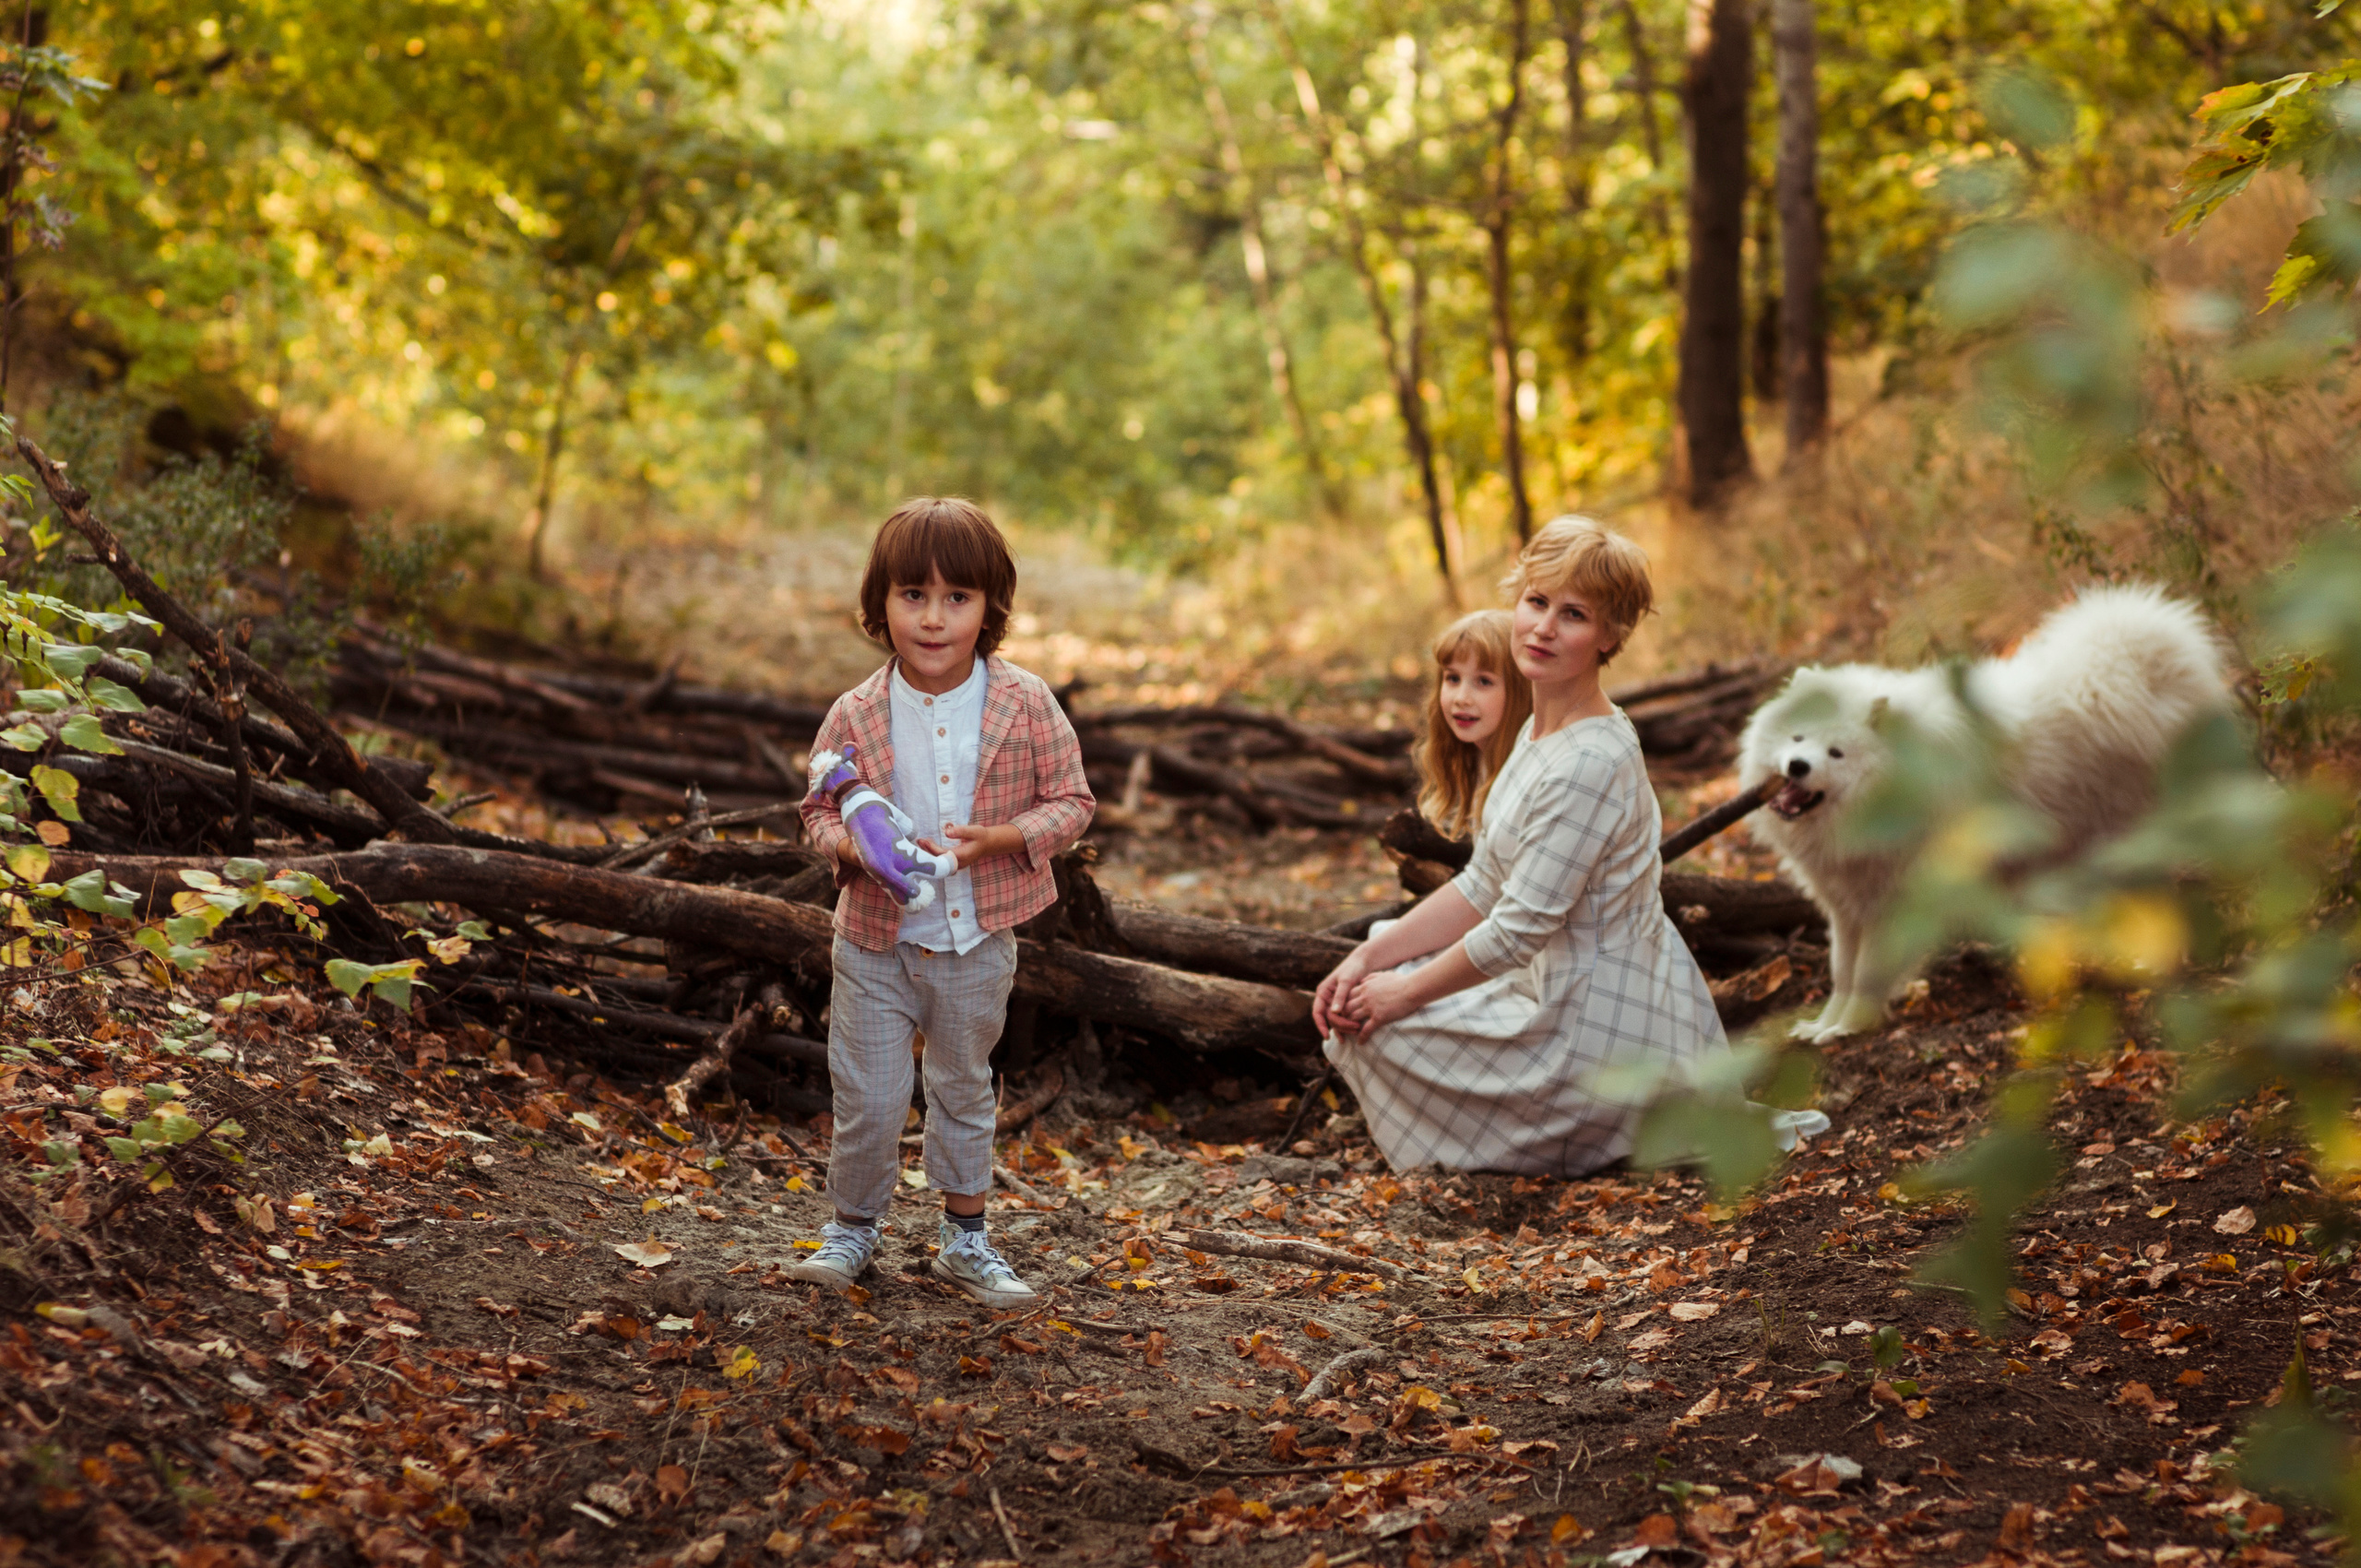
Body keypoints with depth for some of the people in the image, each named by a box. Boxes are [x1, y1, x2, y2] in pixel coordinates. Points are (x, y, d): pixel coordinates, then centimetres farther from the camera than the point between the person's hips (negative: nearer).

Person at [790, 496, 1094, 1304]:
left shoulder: (1025, 703, -12)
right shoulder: (856, 714, -11)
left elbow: (1072, 800, -5)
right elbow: (819, 807, 2)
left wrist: (999, 837, -22)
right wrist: (851, 848, -20)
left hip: (977, 943, 1)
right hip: (877, 942, -1)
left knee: (965, 1092, 18)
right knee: (867, 1100, 5)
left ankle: (965, 1239, 34)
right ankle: (853, 1228, 29)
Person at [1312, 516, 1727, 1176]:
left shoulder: (1590, 762, -27)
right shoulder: (1543, 731, 5)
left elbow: (1518, 930, -24)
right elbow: (1484, 888, 9)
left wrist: (1405, 991, -10)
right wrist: (1367, 959, 0)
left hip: (1597, 1036, -10)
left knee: (1377, 1028, 0)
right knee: (1378, 971, 19)